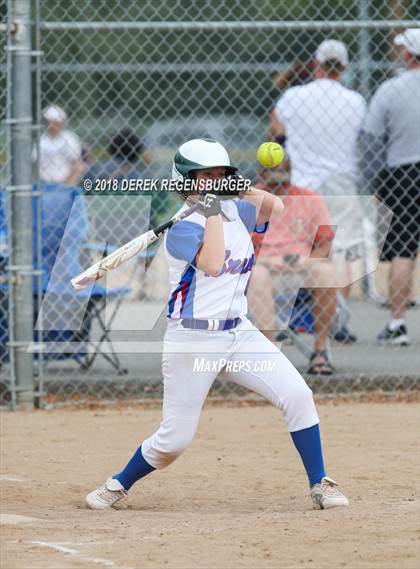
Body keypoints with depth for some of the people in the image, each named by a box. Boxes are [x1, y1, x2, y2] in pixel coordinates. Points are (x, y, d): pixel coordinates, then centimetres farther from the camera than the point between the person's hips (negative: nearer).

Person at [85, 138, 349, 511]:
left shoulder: (233, 210, 8)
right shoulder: (181, 228, -13)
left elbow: (275, 208, 12)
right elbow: (211, 264, -28)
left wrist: (246, 190, -2)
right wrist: (213, 212, -23)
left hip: (239, 333, 6)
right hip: (192, 341, -6)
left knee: (297, 395, -11)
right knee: (175, 439, -2)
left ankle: (320, 485, -1)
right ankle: (118, 485, 23)